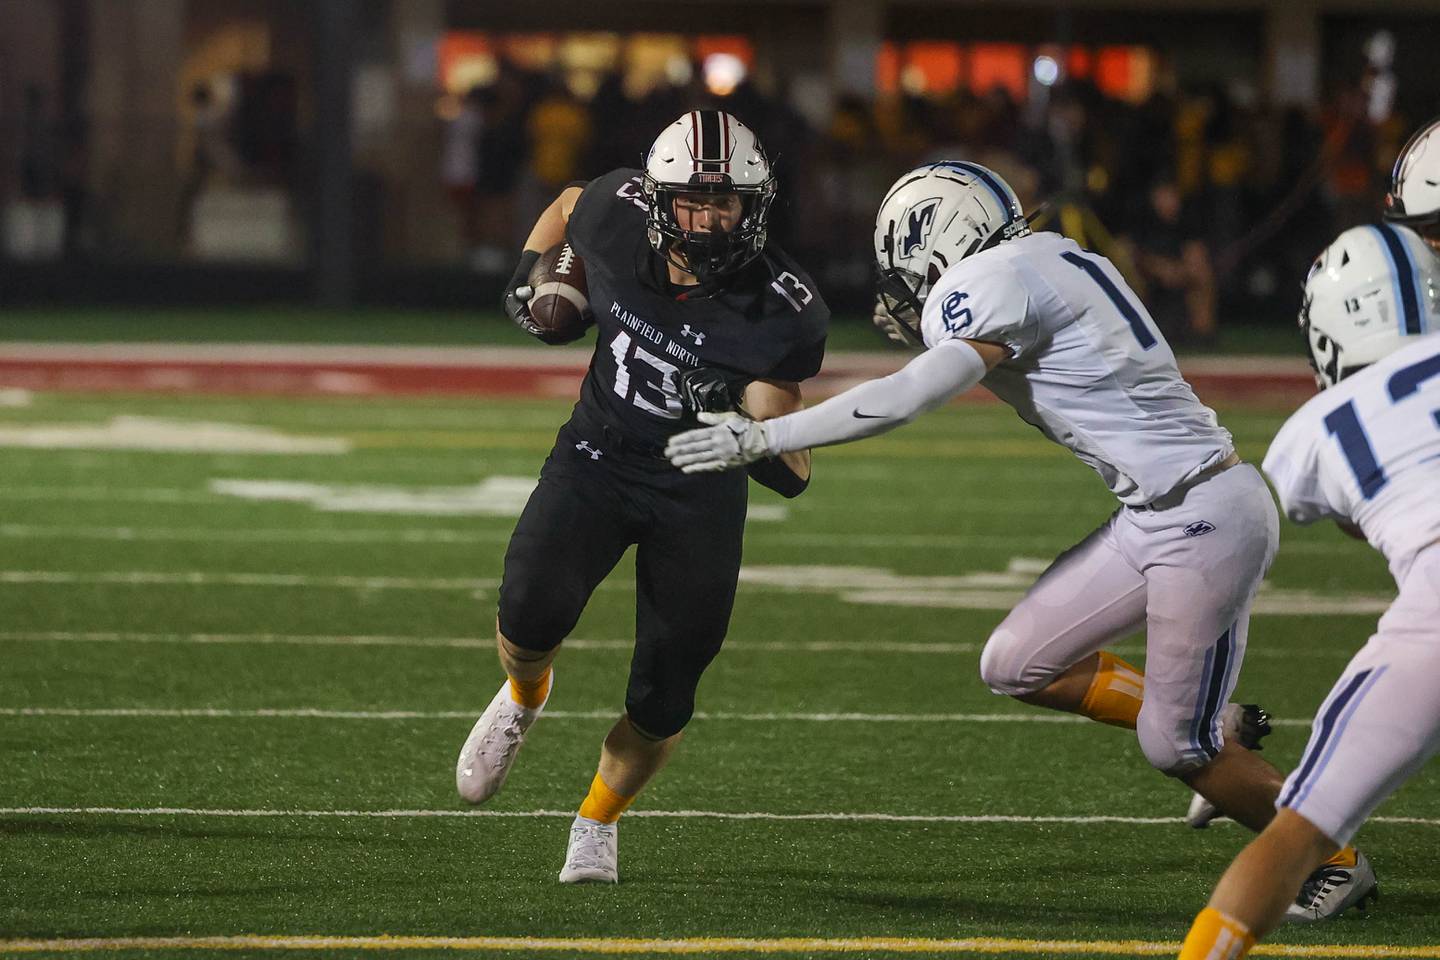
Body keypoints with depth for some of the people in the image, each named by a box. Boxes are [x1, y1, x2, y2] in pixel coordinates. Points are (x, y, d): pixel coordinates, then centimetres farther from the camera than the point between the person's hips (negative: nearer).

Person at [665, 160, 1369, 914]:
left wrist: (759, 439, -24)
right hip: (1154, 517, 9)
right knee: (1014, 666, 8)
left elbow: (905, 399, -25)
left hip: (1205, 519, -9)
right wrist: (927, 337, 12)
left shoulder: (1001, 282, -17)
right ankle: (1213, 729, 21)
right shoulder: (1056, 261, 11)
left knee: (1175, 748, 0)